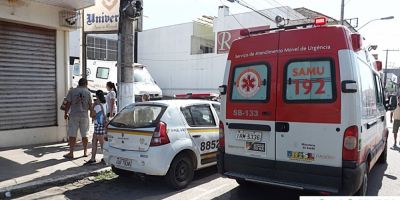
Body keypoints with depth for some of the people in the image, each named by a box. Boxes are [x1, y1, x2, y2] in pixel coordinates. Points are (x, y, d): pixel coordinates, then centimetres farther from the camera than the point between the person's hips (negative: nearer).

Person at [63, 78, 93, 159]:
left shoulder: (72, 91, 0)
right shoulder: (88, 92, 1)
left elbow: (68, 103, -2)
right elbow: (90, 106, 2)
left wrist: (65, 113, 8)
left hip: (73, 115, -1)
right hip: (84, 115, 1)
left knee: (72, 135, 3)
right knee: (84, 135, 9)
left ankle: (71, 153, 4)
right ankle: (85, 152, 18)